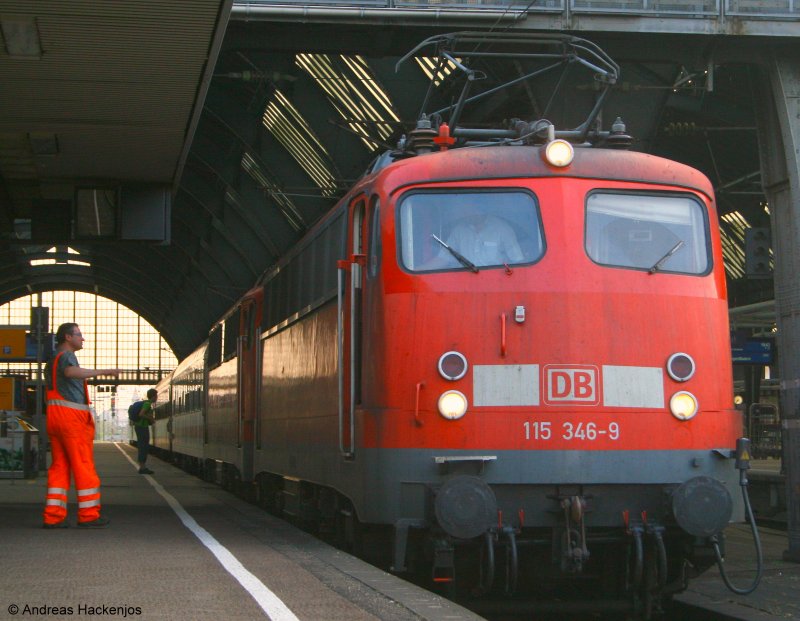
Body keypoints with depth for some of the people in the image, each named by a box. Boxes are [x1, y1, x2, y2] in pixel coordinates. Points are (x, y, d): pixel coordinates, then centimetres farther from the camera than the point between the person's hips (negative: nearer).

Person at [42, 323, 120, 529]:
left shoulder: (52, 360, 22)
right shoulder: (66, 356, -9)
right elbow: (70, 372, -32)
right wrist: (103, 372, -38)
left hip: (54, 416, 9)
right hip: (71, 415, -9)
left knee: (59, 466, 7)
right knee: (83, 466, -4)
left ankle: (53, 516, 1)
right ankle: (89, 515, -1)